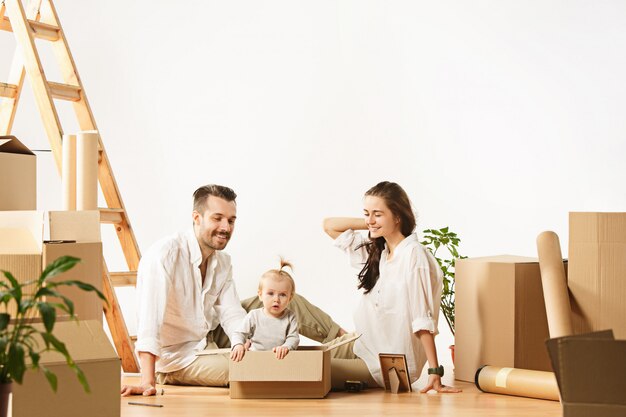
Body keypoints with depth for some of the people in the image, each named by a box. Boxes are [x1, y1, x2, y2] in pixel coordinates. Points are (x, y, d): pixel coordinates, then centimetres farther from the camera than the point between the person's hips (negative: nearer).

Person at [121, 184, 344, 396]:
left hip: (212, 340, 8)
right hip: (176, 360, -8)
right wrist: (147, 382, -42)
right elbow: (150, 317, -34)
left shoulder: (223, 262, 1)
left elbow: (231, 315, -5)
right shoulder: (164, 254, -25)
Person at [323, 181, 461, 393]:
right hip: (367, 350, 8)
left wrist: (434, 372, -23)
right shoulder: (375, 251, 7)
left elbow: (423, 318, -21)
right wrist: (372, 224, 3)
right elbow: (329, 225, 14)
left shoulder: (413, 254, -17)